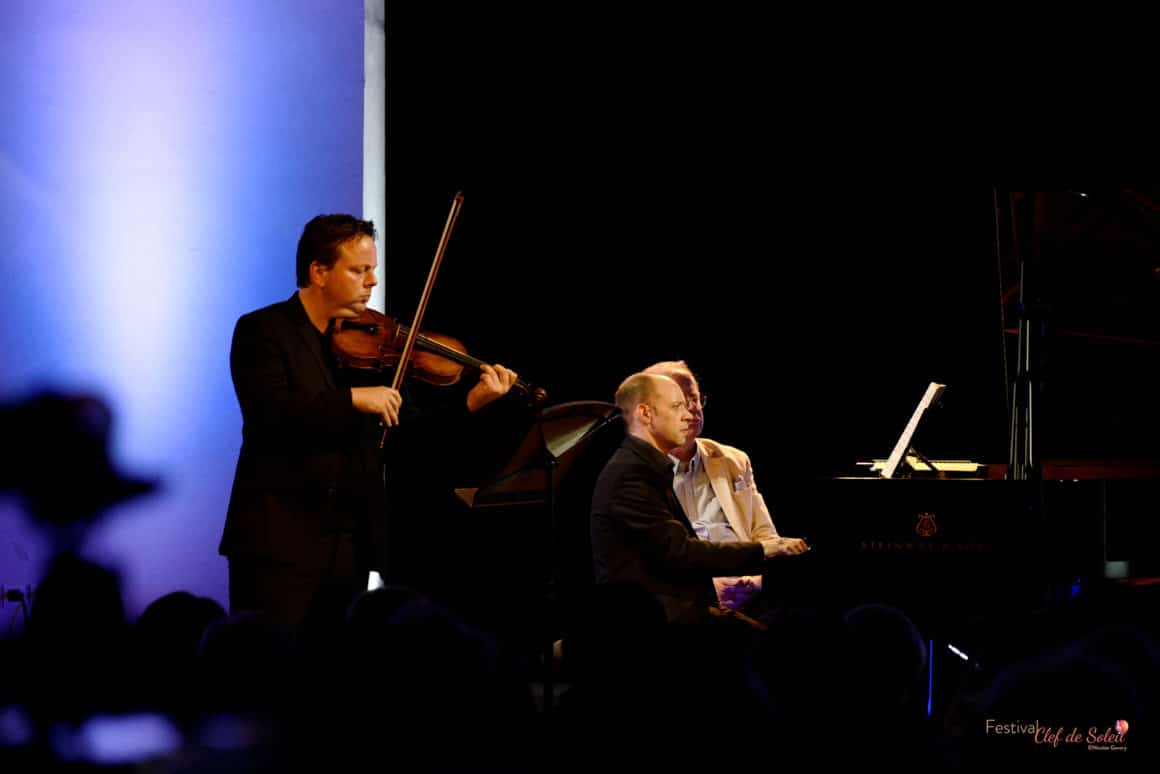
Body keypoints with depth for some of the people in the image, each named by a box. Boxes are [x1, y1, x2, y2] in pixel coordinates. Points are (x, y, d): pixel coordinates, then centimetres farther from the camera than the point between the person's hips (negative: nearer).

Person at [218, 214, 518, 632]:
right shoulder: (261, 331, -4)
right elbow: (270, 413, -20)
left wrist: (470, 404, -5)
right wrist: (353, 399, -23)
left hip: (351, 546, 6)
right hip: (279, 541, -6)